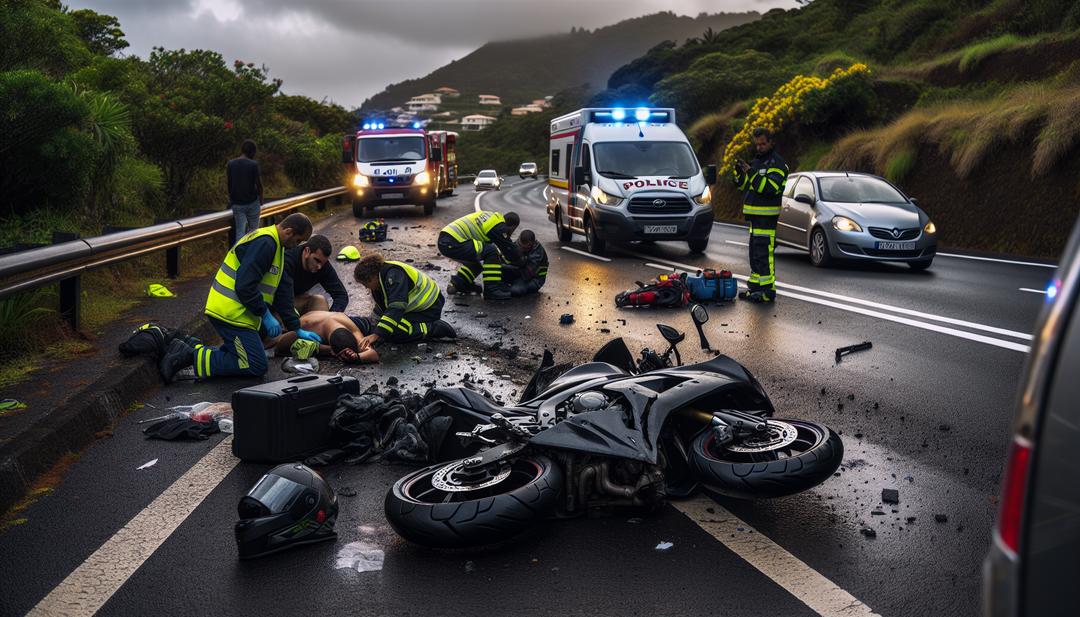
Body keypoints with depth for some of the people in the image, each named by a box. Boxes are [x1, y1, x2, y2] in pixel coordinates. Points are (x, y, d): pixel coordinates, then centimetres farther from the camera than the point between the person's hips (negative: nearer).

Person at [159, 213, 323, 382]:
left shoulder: (275, 245, 16)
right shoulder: (265, 243, -17)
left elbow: (282, 293, 20)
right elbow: (245, 287, -24)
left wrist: (297, 329, 19)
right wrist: (266, 316, -14)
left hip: (227, 310, 10)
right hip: (232, 313, -10)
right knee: (256, 367, -8)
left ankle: (191, 348, 9)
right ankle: (192, 357, -9)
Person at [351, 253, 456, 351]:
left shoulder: (394, 275, -28)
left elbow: (396, 308, -39)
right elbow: (380, 309, 18)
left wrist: (376, 335, -45)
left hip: (429, 309, -11)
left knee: (394, 333, -25)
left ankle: (437, 328, -14)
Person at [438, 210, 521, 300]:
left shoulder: (492, 216, 21)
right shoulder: (498, 228, -8)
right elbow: (509, 248, -1)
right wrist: (519, 262, 16)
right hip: (452, 244, -10)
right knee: (491, 251, -13)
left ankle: (457, 285, 27)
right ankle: (492, 289, -9)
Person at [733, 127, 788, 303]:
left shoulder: (777, 163, -8)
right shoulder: (756, 161, 20)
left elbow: (770, 187, -22)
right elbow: (742, 184, 19)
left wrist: (752, 173, -24)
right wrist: (739, 172, 0)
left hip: (767, 216, -9)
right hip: (753, 215, 9)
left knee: (763, 253, -12)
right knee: (754, 253, 13)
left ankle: (768, 290, -11)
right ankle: (755, 287, 21)